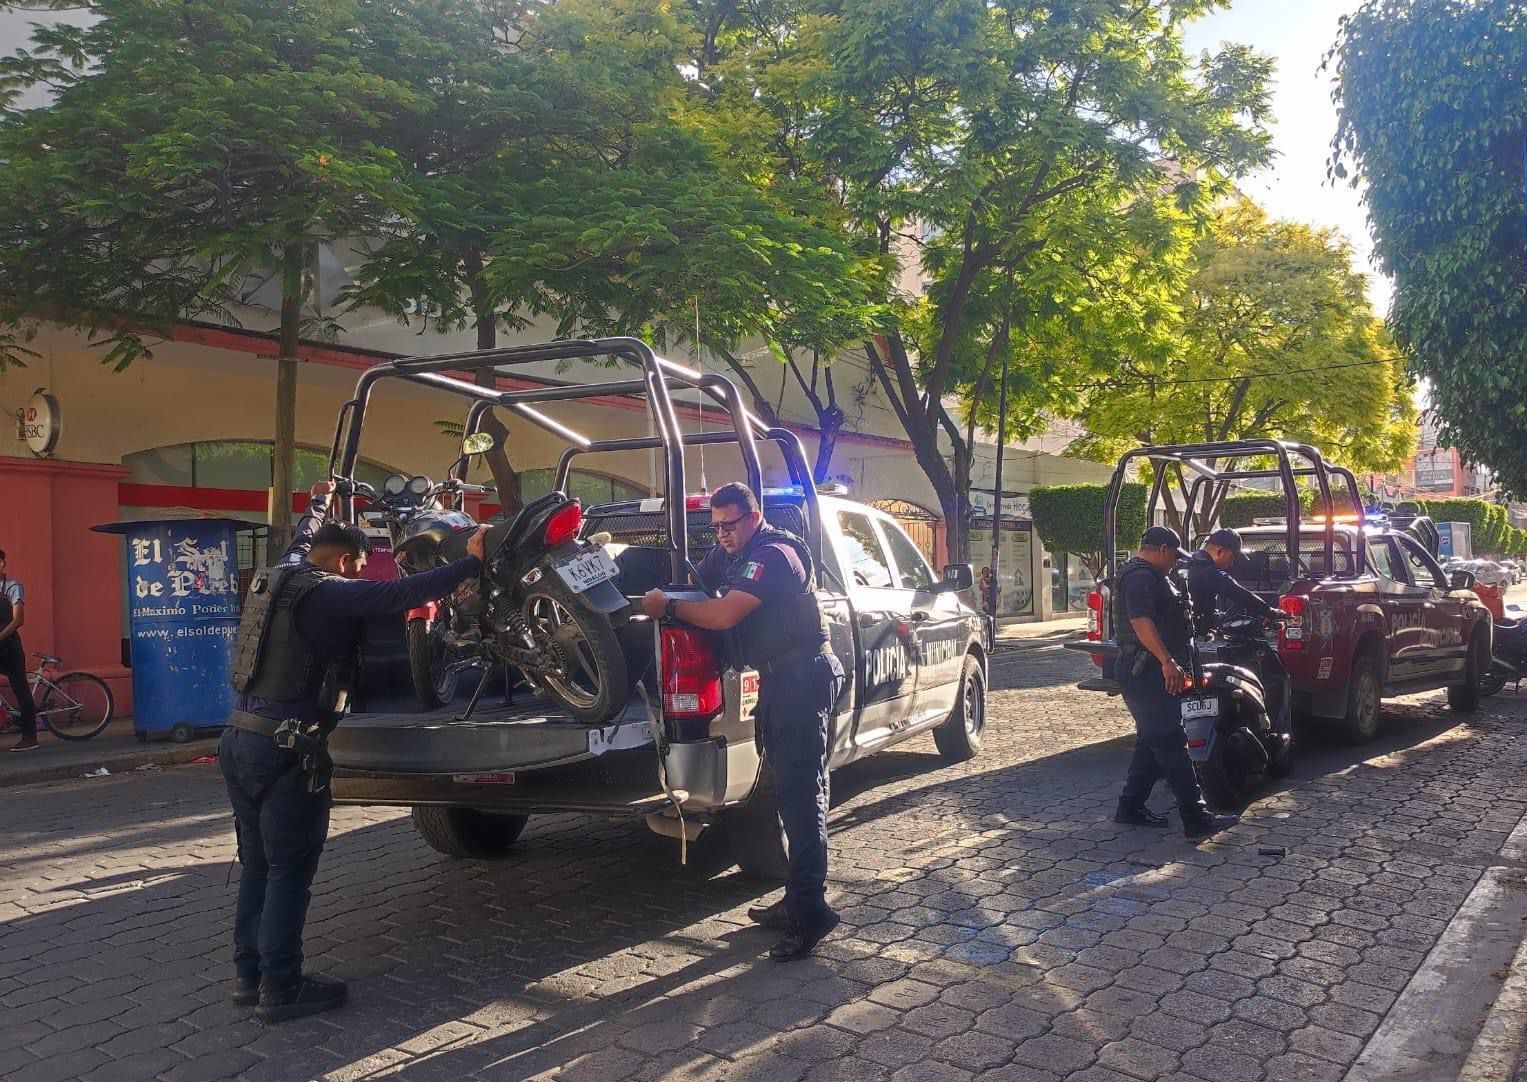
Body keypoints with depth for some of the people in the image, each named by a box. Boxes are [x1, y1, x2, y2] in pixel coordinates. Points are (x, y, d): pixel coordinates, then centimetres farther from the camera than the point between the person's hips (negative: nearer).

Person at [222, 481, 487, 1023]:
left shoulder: (277, 577, 13)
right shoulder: (331, 593, -12)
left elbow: (300, 543, 35)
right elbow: (403, 593, -21)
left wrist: (319, 503, 53)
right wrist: (472, 561, -13)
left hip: (240, 739, 9)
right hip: (286, 750, -9)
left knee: (257, 866, 16)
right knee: (290, 871, 0)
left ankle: (249, 975, 24)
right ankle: (281, 988, 7)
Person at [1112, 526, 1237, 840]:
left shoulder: (1151, 577, 21)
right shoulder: (1141, 576, -15)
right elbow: (1141, 621, -27)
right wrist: (1167, 661, -32)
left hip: (1149, 672, 11)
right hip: (1145, 672, -11)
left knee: (1152, 742, 14)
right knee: (1171, 743, -11)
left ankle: (1131, 807, 19)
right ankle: (1196, 818, -12)